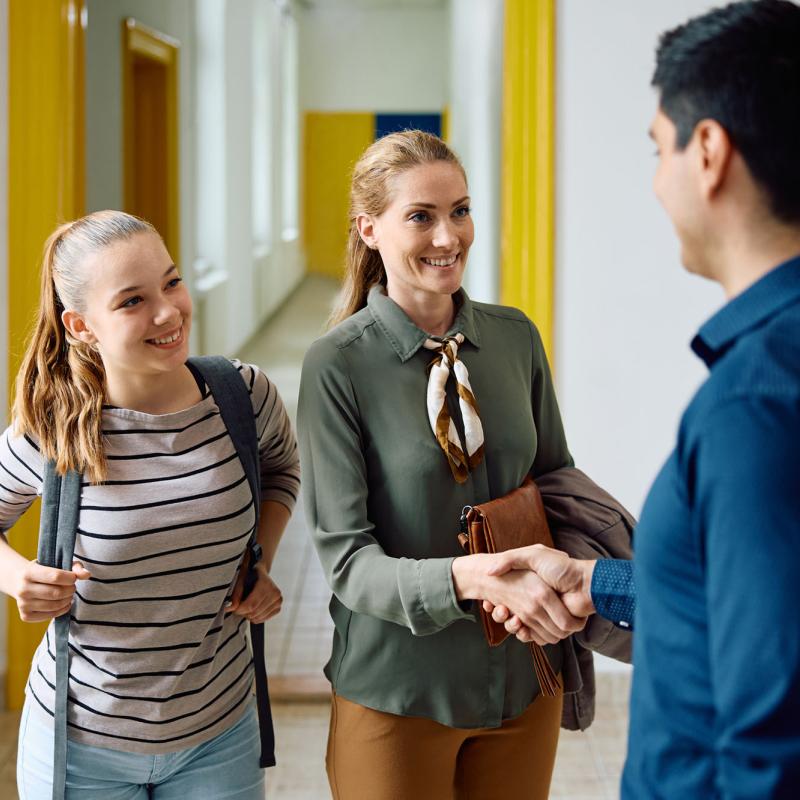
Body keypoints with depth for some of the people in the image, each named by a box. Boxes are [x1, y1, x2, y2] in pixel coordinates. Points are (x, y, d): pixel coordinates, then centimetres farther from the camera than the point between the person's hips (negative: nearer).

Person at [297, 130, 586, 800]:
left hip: (524, 679, 4)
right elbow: (347, 559, -16)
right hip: (399, 694, -4)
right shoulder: (339, 364, -14)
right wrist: (470, 576, -33)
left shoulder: (516, 338, -2)